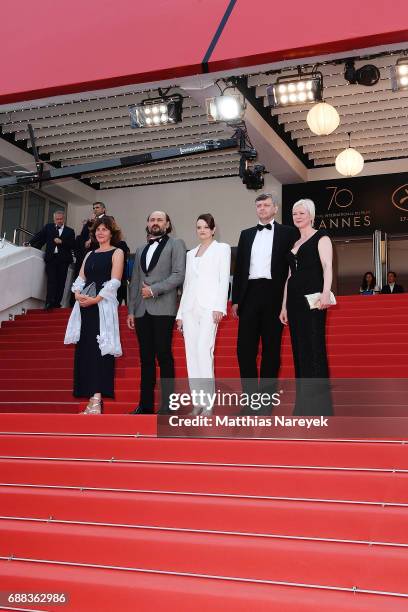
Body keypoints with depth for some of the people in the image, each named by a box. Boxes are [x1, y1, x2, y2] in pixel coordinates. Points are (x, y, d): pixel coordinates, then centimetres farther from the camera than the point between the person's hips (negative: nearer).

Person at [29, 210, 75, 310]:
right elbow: (39, 237, 8)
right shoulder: (48, 227, 12)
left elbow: (73, 245, 0)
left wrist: (61, 242, -10)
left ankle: (57, 302, 6)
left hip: (63, 260, 0)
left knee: (61, 282, 0)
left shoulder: (70, 231, 9)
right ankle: (49, 302, -13)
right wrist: (30, 244, -1)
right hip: (51, 258, 0)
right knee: (51, 280, -8)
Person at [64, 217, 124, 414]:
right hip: (84, 306, 6)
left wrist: (95, 299, -16)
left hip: (104, 306, -6)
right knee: (84, 349, 2)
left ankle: (97, 399, -15)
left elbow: (114, 281, -8)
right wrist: (77, 294, -7)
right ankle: (92, 396, 6)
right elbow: (80, 278, 14)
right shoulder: (90, 254, 21)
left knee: (100, 349, -11)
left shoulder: (117, 253, 4)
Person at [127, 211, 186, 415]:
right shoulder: (140, 250, 22)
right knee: (146, 358, 6)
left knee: (164, 357, -6)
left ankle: (166, 407, -3)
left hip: (163, 309, -5)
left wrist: (154, 289, -12)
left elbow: (179, 275, -7)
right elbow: (134, 282, 18)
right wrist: (130, 310, 10)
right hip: (141, 311, 5)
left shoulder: (176, 244, 5)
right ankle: (145, 404, 9)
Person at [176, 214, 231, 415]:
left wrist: (219, 307, -13)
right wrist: (180, 313, 14)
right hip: (190, 308, 5)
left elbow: (224, 279, -2)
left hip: (209, 306, -5)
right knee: (191, 354, -1)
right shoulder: (191, 253, 22)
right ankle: (198, 402, 3)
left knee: (204, 351, -18)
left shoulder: (222, 248, 8)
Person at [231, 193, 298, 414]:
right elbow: (239, 267, 14)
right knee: (245, 347, -1)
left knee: (271, 348, 1)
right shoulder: (246, 234, 17)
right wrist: (235, 299, 8)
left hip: (273, 294, -3)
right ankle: (250, 398, 7)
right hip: (249, 294, 3)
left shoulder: (287, 233, 7)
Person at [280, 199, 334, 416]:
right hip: (294, 300, 7)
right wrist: (284, 306, 17)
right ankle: (303, 403, 10)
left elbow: (327, 266, -11)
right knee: (299, 350, 5)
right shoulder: (294, 244, 21)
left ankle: (319, 404, -6)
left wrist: (325, 293, -27)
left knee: (315, 348, -10)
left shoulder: (320, 237, 2)